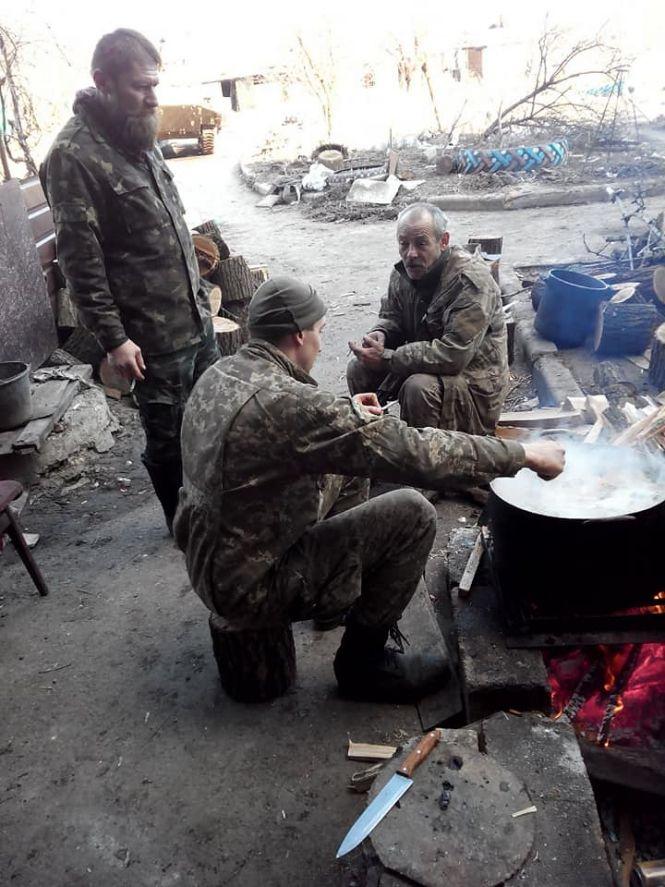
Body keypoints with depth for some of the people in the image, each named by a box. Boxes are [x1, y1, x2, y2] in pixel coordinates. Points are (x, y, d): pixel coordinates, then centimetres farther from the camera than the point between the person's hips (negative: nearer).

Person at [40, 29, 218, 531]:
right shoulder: (73, 156, -15)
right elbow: (80, 261, -17)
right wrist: (113, 339, -17)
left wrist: (200, 291, 17)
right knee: (168, 437, 9)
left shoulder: (141, 139, 10)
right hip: (153, 336, -7)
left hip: (198, 319, 8)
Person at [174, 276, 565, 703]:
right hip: (252, 589, -9)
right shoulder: (286, 402, -29)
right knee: (412, 513, -13)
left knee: (350, 463, 16)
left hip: (209, 563, 9)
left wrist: (346, 411, 16)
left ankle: (345, 594, 31)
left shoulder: (219, 374, 0)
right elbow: (414, 452, -28)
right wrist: (524, 454, -16)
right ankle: (363, 662, 5)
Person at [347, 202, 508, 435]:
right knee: (359, 368, -3)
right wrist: (379, 335, -12)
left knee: (419, 388, -35)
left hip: (474, 380, -7)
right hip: (425, 363, 8)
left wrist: (386, 358, -29)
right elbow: (390, 316, 15)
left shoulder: (471, 280, -25)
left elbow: (453, 355, -32)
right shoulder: (404, 272, -1)